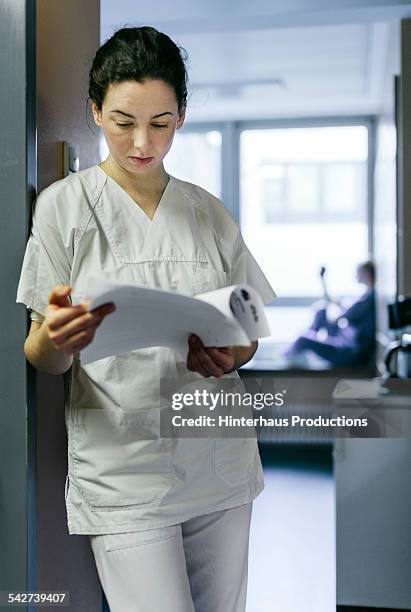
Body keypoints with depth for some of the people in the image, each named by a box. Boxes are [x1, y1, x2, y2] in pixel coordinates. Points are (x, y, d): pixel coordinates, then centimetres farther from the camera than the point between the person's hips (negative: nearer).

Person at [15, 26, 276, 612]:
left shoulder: (209, 212, 8)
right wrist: (53, 341, -27)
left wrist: (231, 357, -10)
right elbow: (42, 360, -4)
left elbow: (248, 332, 13)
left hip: (220, 468, 4)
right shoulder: (65, 205, -3)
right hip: (124, 475, -3)